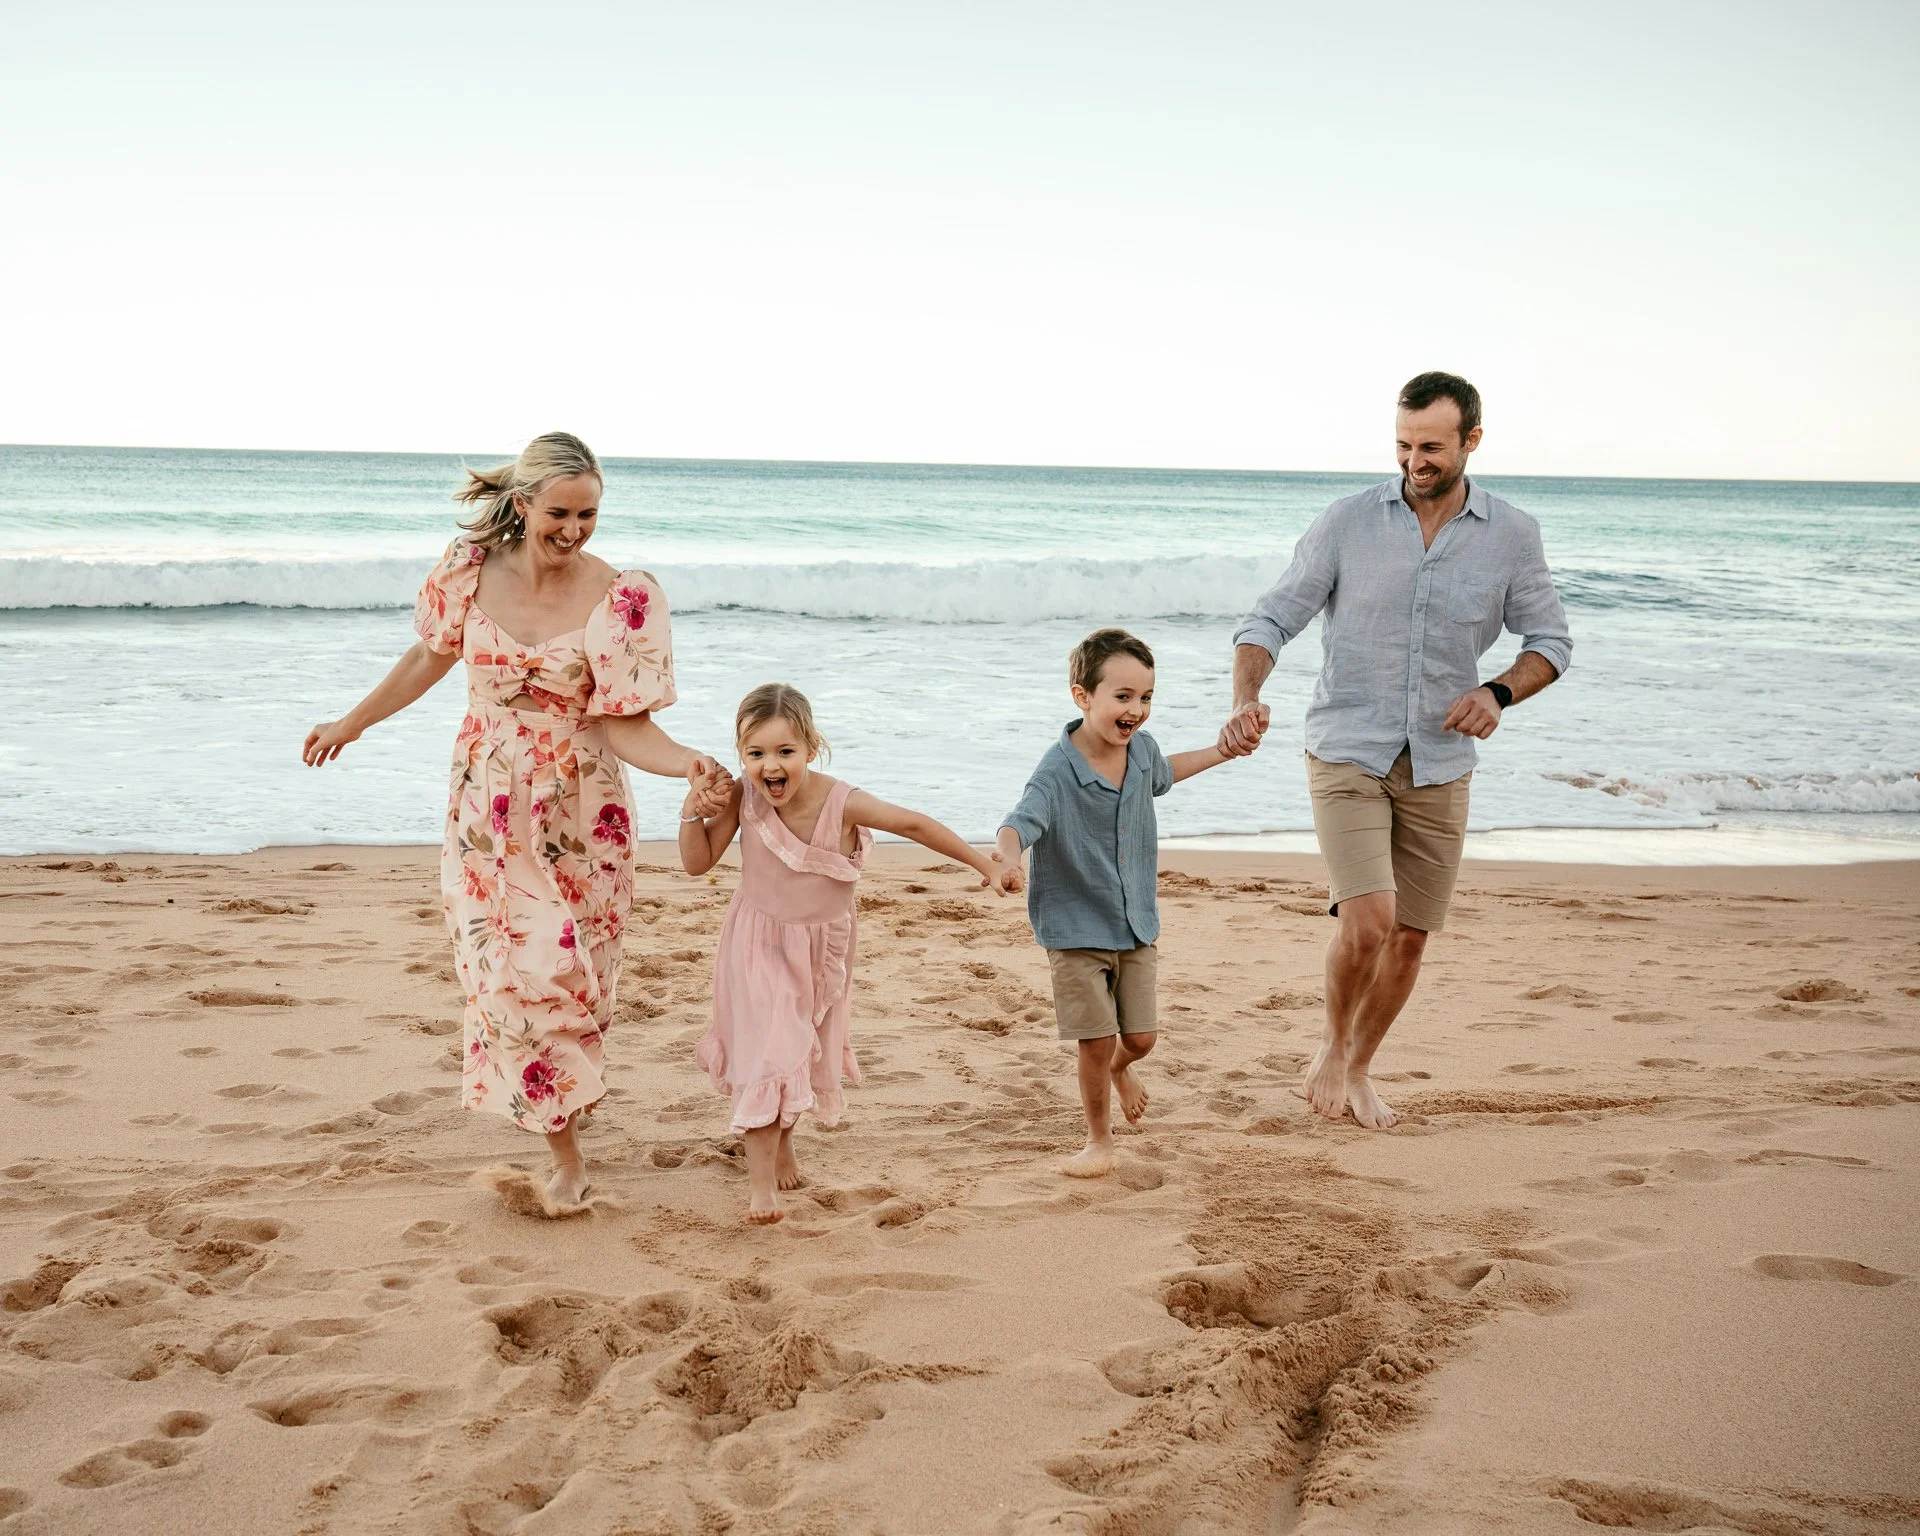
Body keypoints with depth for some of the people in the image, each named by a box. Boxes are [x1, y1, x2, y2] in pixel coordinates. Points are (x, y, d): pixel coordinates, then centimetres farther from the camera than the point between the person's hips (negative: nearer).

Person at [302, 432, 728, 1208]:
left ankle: (561, 1152, 15)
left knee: (563, 973, -1)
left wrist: (689, 764, -32)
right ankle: (566, 1154, 9)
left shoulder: (619, 599, -14)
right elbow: (429, 659, 12)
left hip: (576, 812, -2)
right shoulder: (472, 572, -6)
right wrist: (350, 724, 22)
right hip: (487, 805, 2)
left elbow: (622, 724, -14)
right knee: (504, 965, -2)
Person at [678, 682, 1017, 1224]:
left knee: (808, 1051, 18)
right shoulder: (741, 797, -22)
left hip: (823, 948, 1)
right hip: (758, 944, -1)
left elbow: (915, 825, -17)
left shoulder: (842, 803, -28)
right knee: (767, 1053, -11)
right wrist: (693, 812, -28)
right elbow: (698, 863, -11)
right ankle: (761, 1178, -3)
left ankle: (782, 1141, 45)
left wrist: (985, 866, -13)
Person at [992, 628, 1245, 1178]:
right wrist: (1008, 853, -62)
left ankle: (1120, 1068, 45)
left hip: (1137, 924, 5)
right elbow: (1022, 820, -39)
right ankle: (1099, 1139, 21)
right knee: (1097, 1041, -2)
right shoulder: (1058, 772, -24)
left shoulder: (1141, 749, -3)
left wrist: (1220, 753, 28)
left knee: (1140, 1036, 8)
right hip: (1076, 930, -5)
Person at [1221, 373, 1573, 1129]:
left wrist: (1500, 692, -11)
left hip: (1438, 765, 3)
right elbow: (1272, 619, -4)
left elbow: (1550, 639, 9)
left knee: (1409, 938, 9)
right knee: (1367, 923, -18)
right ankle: (1332, 1047, 11)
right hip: (1347, 755, -3)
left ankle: (1359, 1068, 34)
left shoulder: (1512, 535, -1)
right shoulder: (1347, 522, -6)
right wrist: (1246, 699, -23)